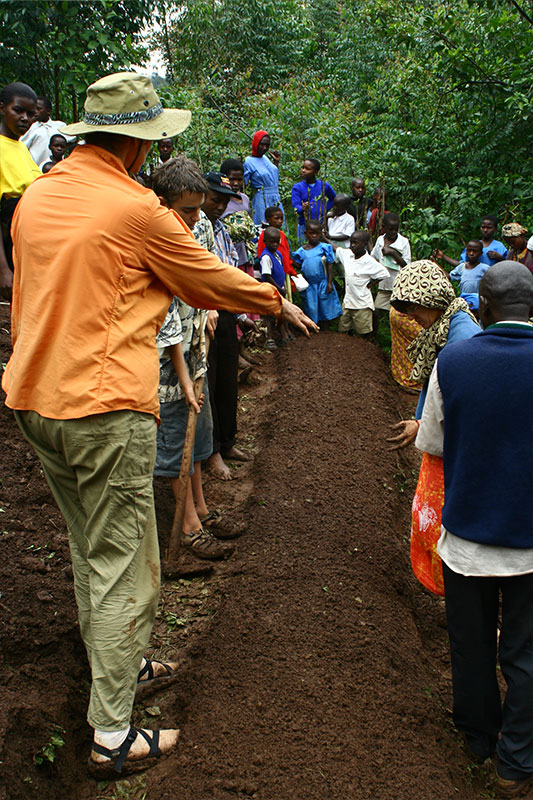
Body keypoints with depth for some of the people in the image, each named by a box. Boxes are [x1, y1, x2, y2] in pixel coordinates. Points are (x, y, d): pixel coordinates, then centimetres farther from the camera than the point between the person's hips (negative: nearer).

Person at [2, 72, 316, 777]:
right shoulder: (136, 210, -12)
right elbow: (212, 279, 0)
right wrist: (278, 303, 17)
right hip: (106, 408, -8)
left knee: (89, 552, 21)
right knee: (121, 566, 2)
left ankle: (118, 666, 39)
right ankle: (112, 737, 13)